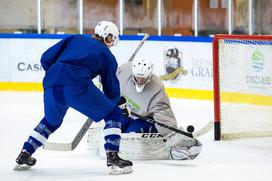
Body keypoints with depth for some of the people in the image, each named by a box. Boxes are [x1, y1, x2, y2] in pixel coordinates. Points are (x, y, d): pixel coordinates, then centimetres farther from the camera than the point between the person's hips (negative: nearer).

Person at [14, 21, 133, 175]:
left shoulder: (74, 39, 28)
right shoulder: (107, 55, 19)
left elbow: (46, 58, 22)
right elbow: (111, 89, 20)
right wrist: (116, 102, 39)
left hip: (51, 84, 5)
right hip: (77, 85, -5)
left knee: (52, 120, 34)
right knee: (114, 114, 12)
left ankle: (24, 155, 32)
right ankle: (113, 157, -1)